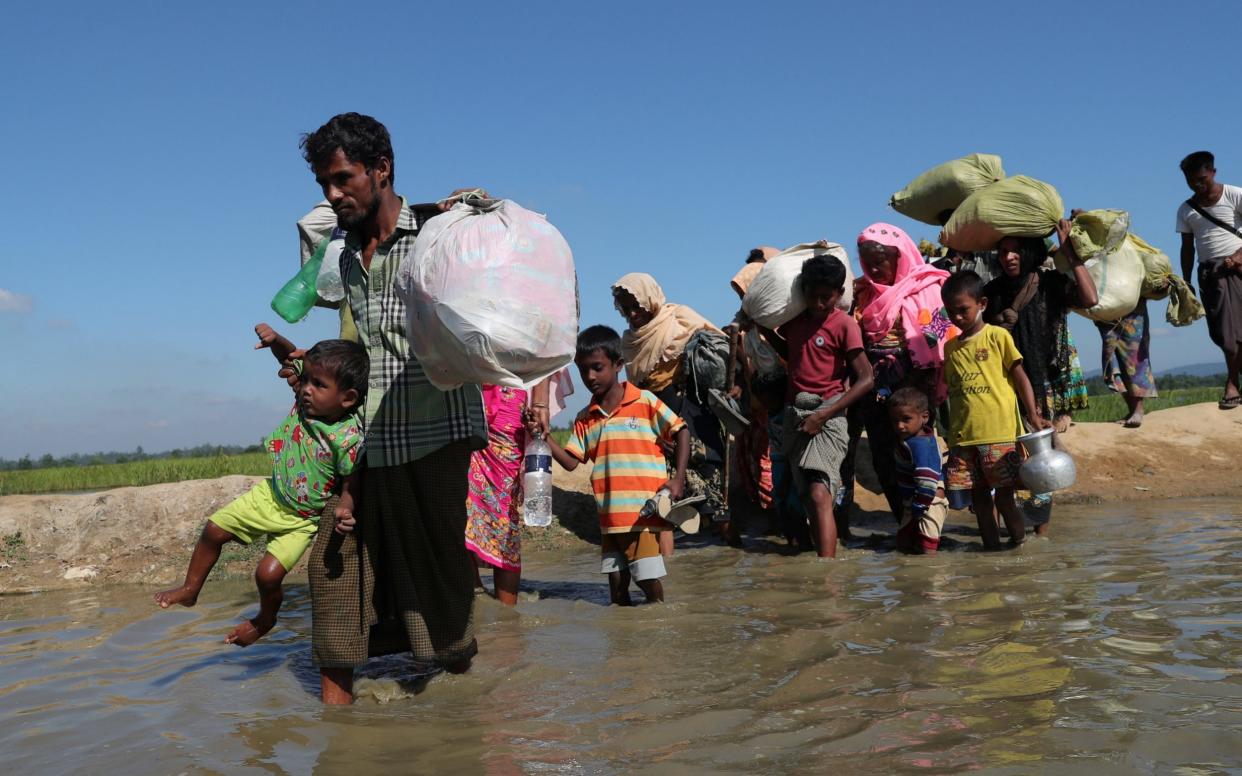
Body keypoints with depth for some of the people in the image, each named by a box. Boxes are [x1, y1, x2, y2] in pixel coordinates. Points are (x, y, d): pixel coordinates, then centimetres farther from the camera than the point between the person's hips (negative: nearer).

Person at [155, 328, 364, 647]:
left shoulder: (348, 440, -32)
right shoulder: (305, 398, -15)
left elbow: (352, 484, -22)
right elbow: (290, 356, 0)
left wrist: (345, 508, -42)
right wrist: (275, 340, -20)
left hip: (302, 519, -6)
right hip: (271, 494, 6)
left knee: (268, 573, -15)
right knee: (214, 529, 8)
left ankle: (265, 620, 20)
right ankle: (190, 590, 33)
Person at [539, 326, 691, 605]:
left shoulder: (645, 402, -4)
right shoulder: (585, 419, 10)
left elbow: (681, 432, -1)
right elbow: (571, 461, 7)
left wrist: (678, 478, -10)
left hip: (646, 513, -5)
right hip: (610, 517, 5)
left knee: (649, 580, -3)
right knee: (616, 583, 11)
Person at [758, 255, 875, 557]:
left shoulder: (844, 325, -6)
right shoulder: (795, 318, 11)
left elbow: (866, 379, -10)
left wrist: (823, 415, -16)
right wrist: (764, 329, 16)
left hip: (827, 415, -6)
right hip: (794, 414, 7)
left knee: (819, 495, -20)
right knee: (807, 496, 8)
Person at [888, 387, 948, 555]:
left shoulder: (920, 445, -25)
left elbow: (927, 481, -31)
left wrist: (918, 508, -25)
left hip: (929, 503, -11)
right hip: (912, 503, 11)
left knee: (926, 547, -11)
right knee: (903, 544, 17)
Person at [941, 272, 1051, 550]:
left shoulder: (998, 336, 1)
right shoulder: (950, 347, 14)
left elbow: (1020, 376, -2)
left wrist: (1032, 414, -12)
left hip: (999, 432, -5)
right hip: (963, 434, 5)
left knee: (1003, 493, -4)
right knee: (978, 494, 8)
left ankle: (1020, 540, 11)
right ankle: (991, 546, 18)